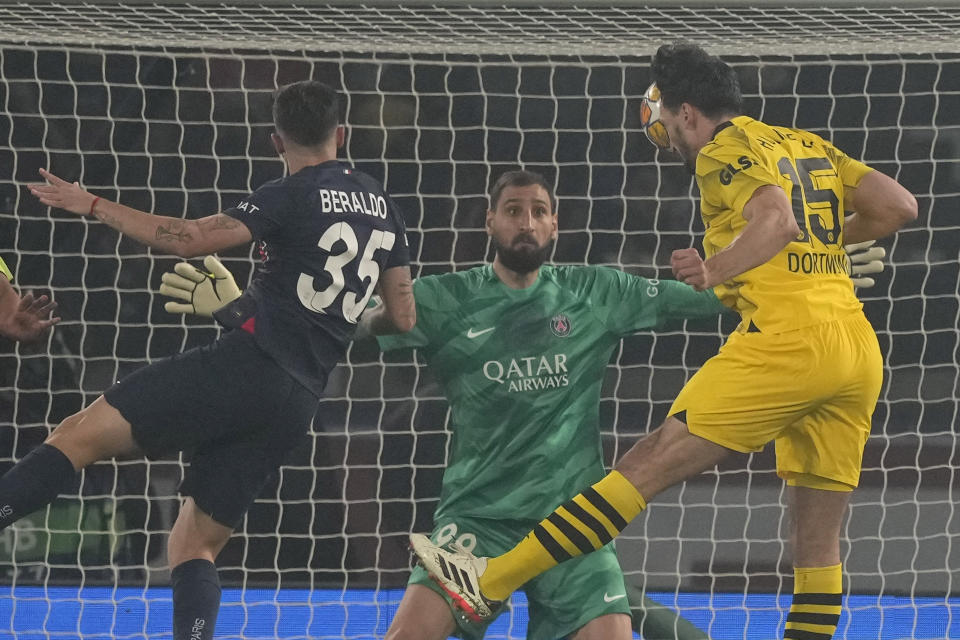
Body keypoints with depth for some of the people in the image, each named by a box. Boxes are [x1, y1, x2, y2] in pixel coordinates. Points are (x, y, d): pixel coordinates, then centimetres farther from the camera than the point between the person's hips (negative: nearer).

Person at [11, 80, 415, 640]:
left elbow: (189, 239, -14)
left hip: (247, 361, -7)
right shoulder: (381, 205, 16)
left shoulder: (293, 196, -4)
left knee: (80, 434, -12)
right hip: (297, 404, 7)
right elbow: (404, 319, 21)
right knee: (195, 547, 10)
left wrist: (94, 205, -6)